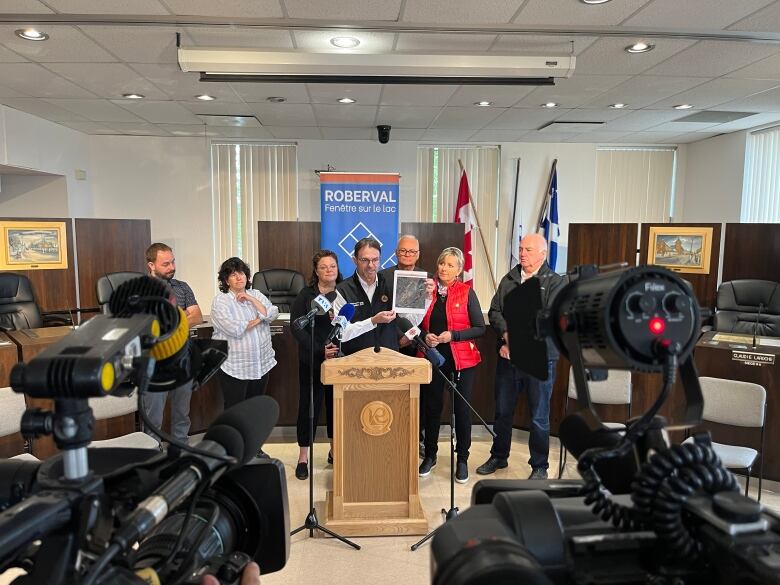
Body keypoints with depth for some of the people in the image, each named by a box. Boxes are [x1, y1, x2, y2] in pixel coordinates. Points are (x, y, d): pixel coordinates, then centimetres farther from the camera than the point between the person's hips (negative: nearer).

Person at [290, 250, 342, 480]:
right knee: (309, 404, 2)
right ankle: (303, 457, 15)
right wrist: (320, 351, -17)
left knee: (338, 403, 9)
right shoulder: (306, 295, -2)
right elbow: (296, 327, -8)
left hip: (341, 359, 2)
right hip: (312, 360, -2)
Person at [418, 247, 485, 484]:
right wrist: (425, 336, -7)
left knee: (462, 409, 5)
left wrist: (453, 335, -17)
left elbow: (480, 328, -7)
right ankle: (430, 455, 27)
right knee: (431, 407, 10)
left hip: (461, 359, -2)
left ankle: (462, 459, 21)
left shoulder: (466, 292, -4)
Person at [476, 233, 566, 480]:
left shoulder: (556, 282, -4)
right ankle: (498, 457, 34)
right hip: (508, 357, 4)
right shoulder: (508, 279, 10)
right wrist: (507, 336, -13)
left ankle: (539, 467, 23)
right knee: (502, 411, 16)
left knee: (539, 417, 7)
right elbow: (494, 312, 5)